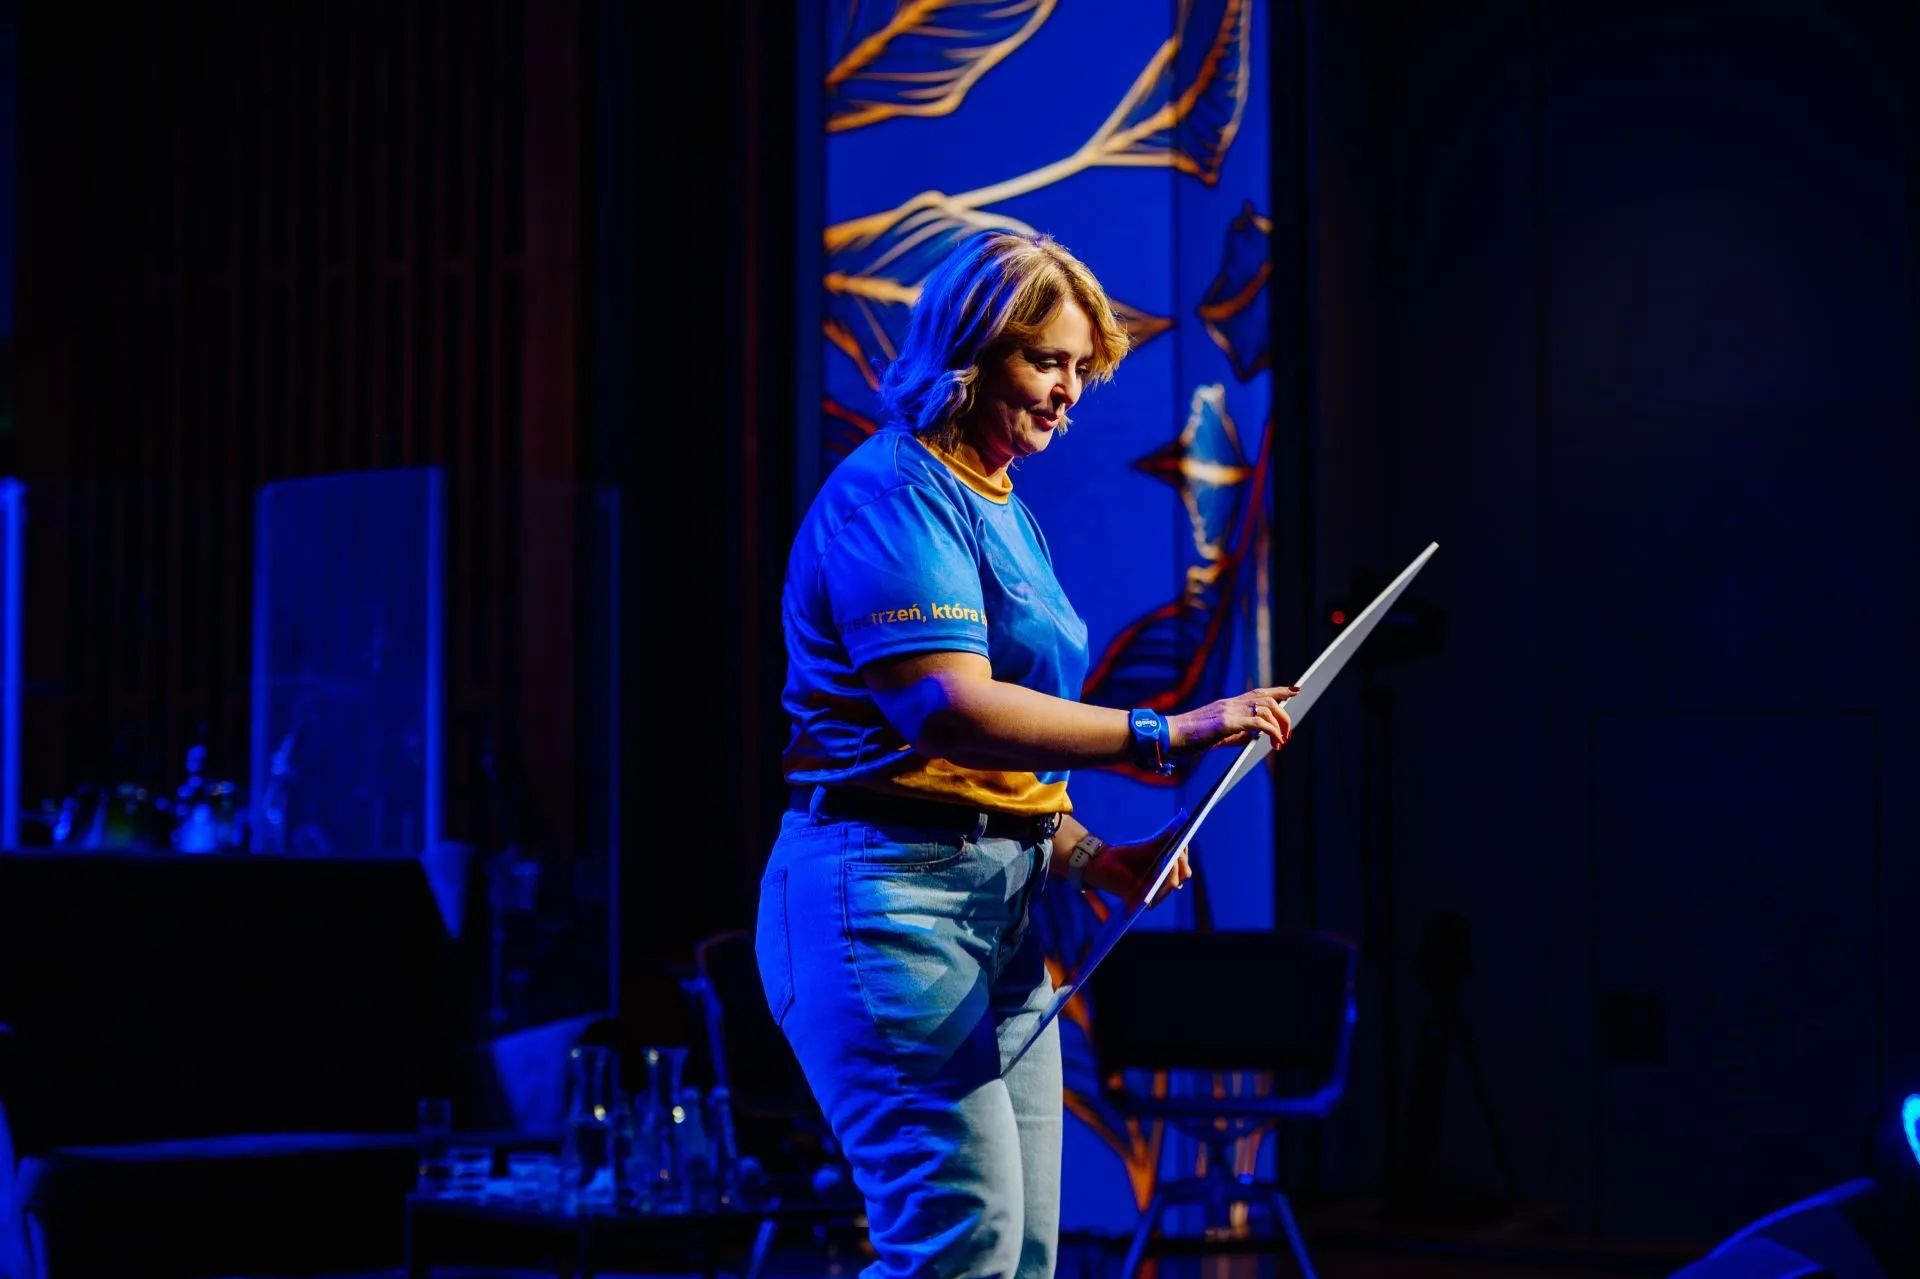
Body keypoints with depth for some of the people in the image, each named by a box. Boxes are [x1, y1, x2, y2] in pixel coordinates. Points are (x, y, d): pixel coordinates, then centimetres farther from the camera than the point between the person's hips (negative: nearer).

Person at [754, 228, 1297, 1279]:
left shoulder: (1001, 509, 20)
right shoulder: (891, 491, -10)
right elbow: (948, 709, -24)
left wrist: (1090, 858, 8)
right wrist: (1161, 736, -24)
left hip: (996, 906, 10)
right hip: (889, 889, -10)